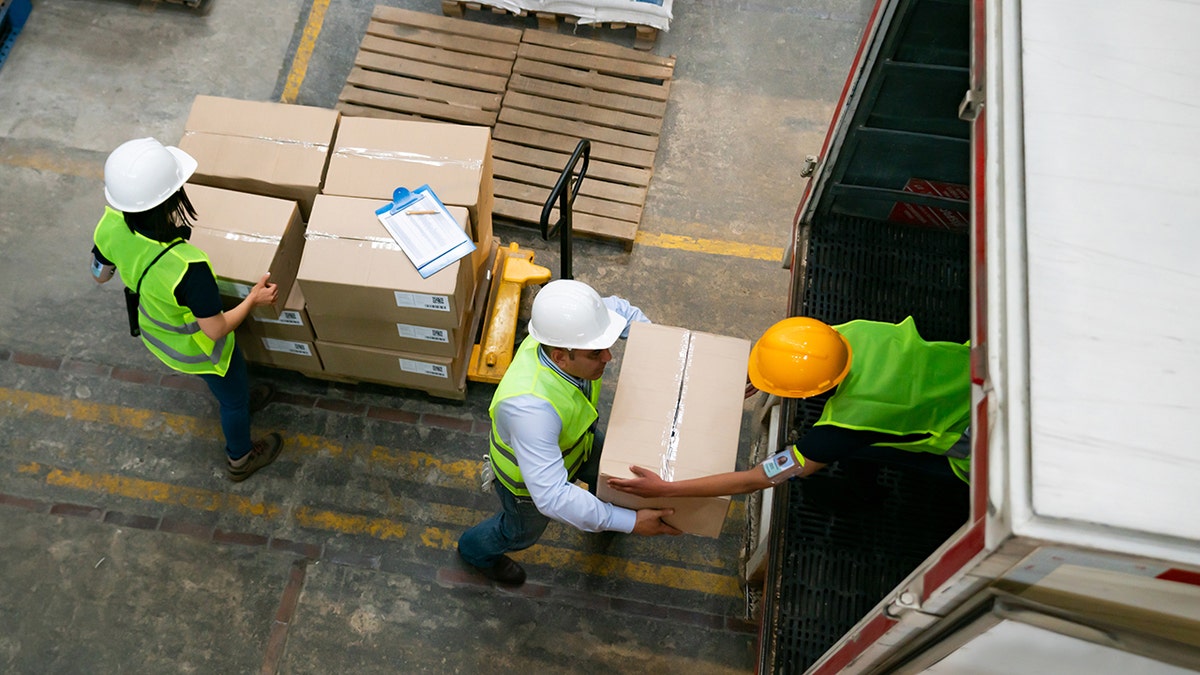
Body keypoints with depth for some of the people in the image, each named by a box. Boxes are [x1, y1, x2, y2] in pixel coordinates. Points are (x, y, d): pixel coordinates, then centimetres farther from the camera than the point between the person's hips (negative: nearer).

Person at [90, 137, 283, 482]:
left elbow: (100, 274, -5)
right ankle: (240, 459, 53)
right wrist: (253, 299, -15)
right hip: (197, 349, -6)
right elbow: (216, 330, -30)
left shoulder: (111, 224, -27)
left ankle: (239, 399, 67)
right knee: (234, 397, 26)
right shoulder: (186, 266, -46)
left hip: (154, 330, 6)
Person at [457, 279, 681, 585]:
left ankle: (606, 509, 68)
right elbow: (552, 496, -48)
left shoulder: (570, 330, -32)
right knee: (523, 531, 25)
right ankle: (477, 549, 58)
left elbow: (619, 308, -8)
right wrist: (631, 523, -44)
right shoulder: (530, 407, -51)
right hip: (527, 473, -5)